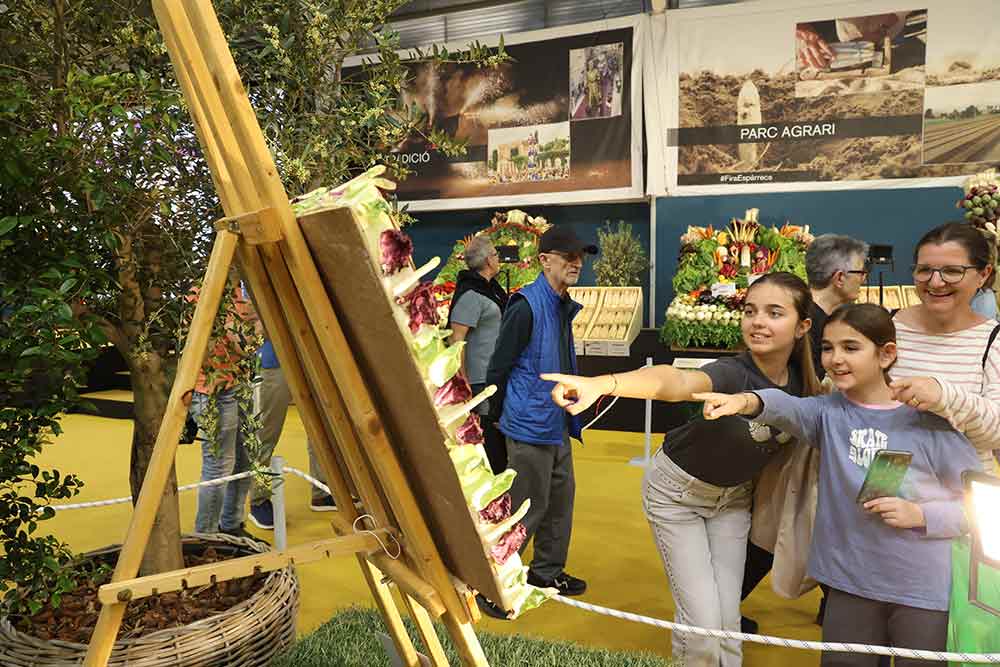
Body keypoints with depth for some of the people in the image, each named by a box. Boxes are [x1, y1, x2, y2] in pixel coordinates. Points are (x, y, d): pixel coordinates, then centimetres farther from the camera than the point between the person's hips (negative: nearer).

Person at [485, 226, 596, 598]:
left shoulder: (562, 306, 9)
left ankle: (548, 570, 36)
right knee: (528, 508, 0)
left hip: (557, 424, 9)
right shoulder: (527, 306, -19)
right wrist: (502, 414, -4)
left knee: (560, 499, 18)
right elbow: (498, 367, -15)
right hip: (531, 427, -9)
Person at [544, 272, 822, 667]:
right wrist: (600, 384, -74)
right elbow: (674, 382, -56)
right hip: (677, 492, -4)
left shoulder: (803, 382, -15)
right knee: (702, 620, -3)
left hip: (734, 496, 5)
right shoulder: (732, 373, -33)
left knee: (728, 618, 7)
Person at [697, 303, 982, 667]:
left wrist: (920, 514, -18)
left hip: (923, 591, -2)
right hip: (850, 583, 2)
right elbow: (786, 406, -28)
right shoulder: (828, 412, -4)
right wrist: (748, 401, -49)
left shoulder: (929, 422, -9)